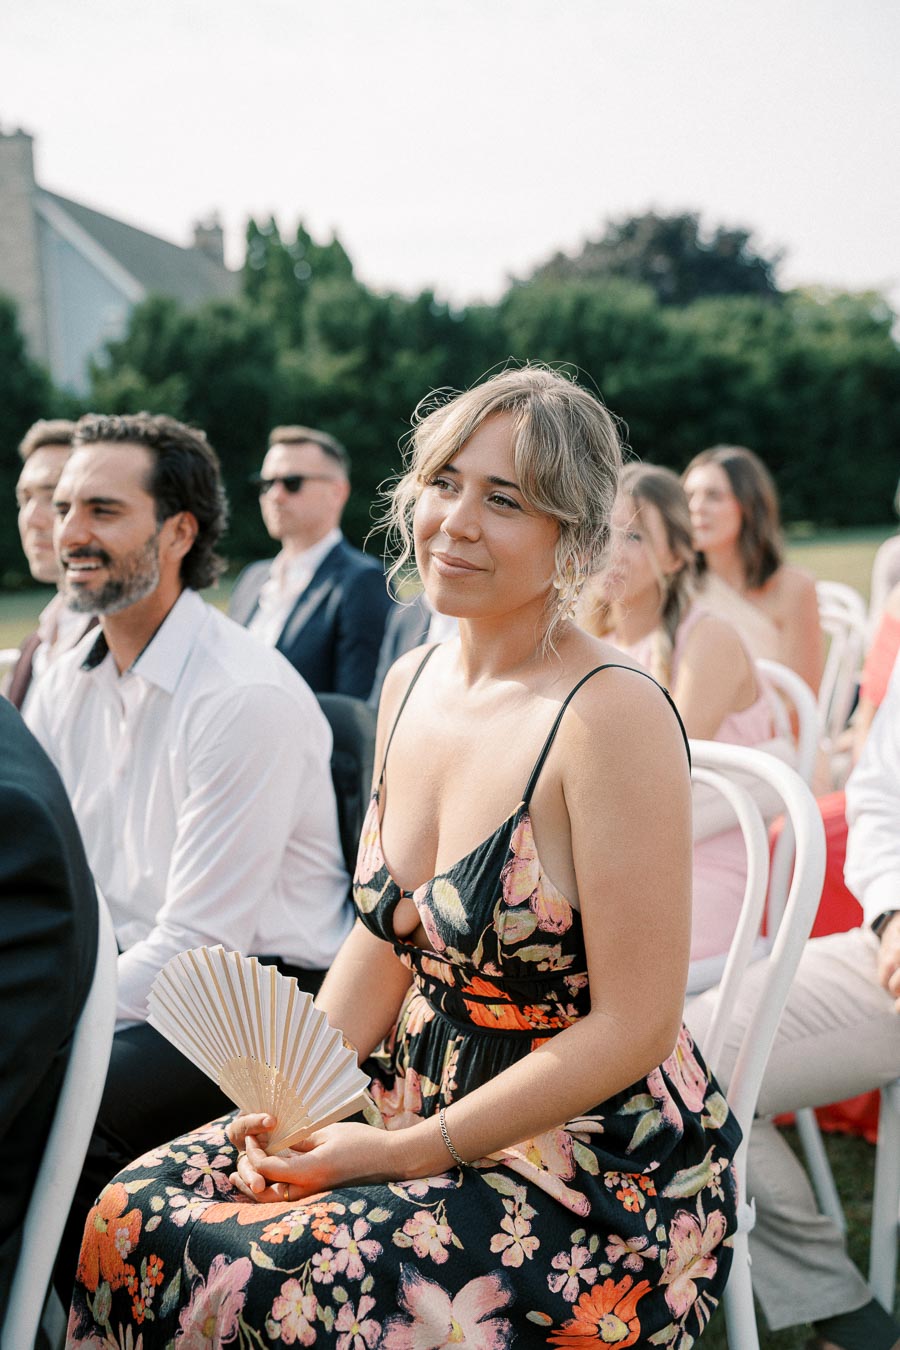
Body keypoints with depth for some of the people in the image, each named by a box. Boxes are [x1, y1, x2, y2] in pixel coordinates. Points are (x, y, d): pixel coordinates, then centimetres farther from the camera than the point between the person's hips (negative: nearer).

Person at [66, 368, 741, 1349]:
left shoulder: (611, 716, -21)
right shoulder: (411, 682, 2)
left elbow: (634, 1027, -19)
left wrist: (401, 1153, -16)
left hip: (596, 1173, -6)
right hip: (421, 1106, 7)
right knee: (135, 1218, -5)